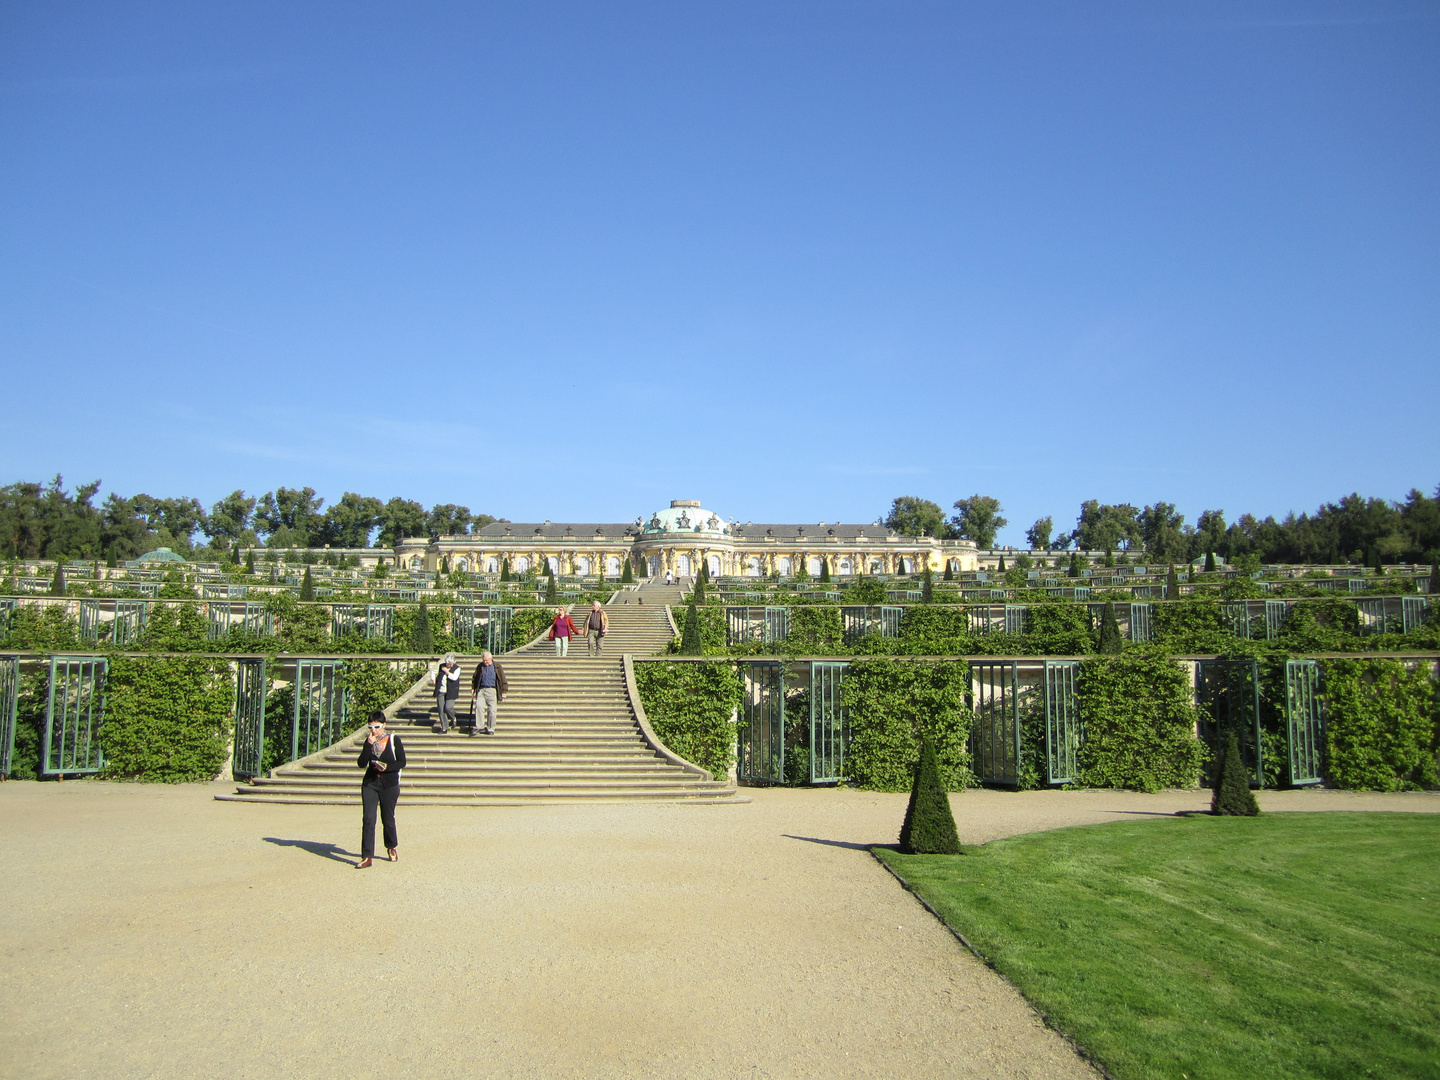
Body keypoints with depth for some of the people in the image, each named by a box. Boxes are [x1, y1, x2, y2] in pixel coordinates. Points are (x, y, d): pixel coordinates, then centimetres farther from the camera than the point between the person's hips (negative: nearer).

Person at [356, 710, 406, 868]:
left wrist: (387, 767, -19)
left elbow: (402, 762, -3)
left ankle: (392, 847, 34)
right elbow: (361, 763, -5)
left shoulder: (393, 740, -3)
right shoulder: (368, 741, 4)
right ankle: (367, 857, -7)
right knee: (368, 819, -8)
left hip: (389, 785, -2)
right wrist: (368, 745, -15)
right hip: (370, 784, 2)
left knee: (388, 818, 8)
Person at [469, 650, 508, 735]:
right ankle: (478, 726, -10)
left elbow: (503, 680, 6)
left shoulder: (497, 667, 4)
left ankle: (490, 729, 9)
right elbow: (474, 678, 23)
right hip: (481, 689, 2)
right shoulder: (480, 666, 11)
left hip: (491, 690, -2)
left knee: (492, 709, -3)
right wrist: (473, 688, 18)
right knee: (478, 706, -16)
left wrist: (504, 691, 3)